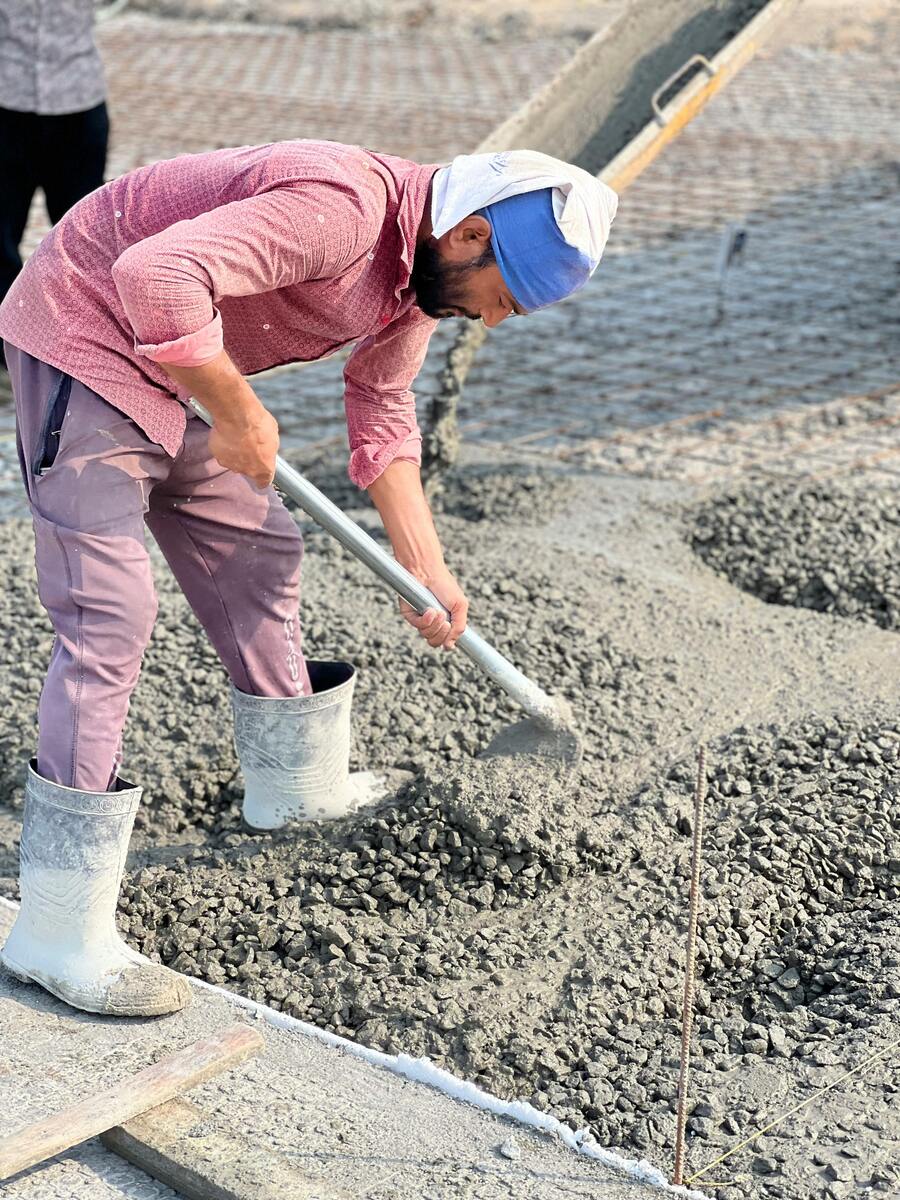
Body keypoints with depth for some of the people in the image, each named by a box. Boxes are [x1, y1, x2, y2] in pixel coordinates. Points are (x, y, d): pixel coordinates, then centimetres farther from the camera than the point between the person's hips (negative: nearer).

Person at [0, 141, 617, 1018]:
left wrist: (429, 571, 6)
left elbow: (382, 416, 13)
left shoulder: (424, 265, 2)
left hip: (173, 374, 10)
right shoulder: (341, 207, -30)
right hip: (86, 332, -10)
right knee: (109, 615, -15)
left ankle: (292, 787, 39)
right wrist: (239, 416, -26)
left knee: (256, 555, 18)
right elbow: (155, 278, -39)